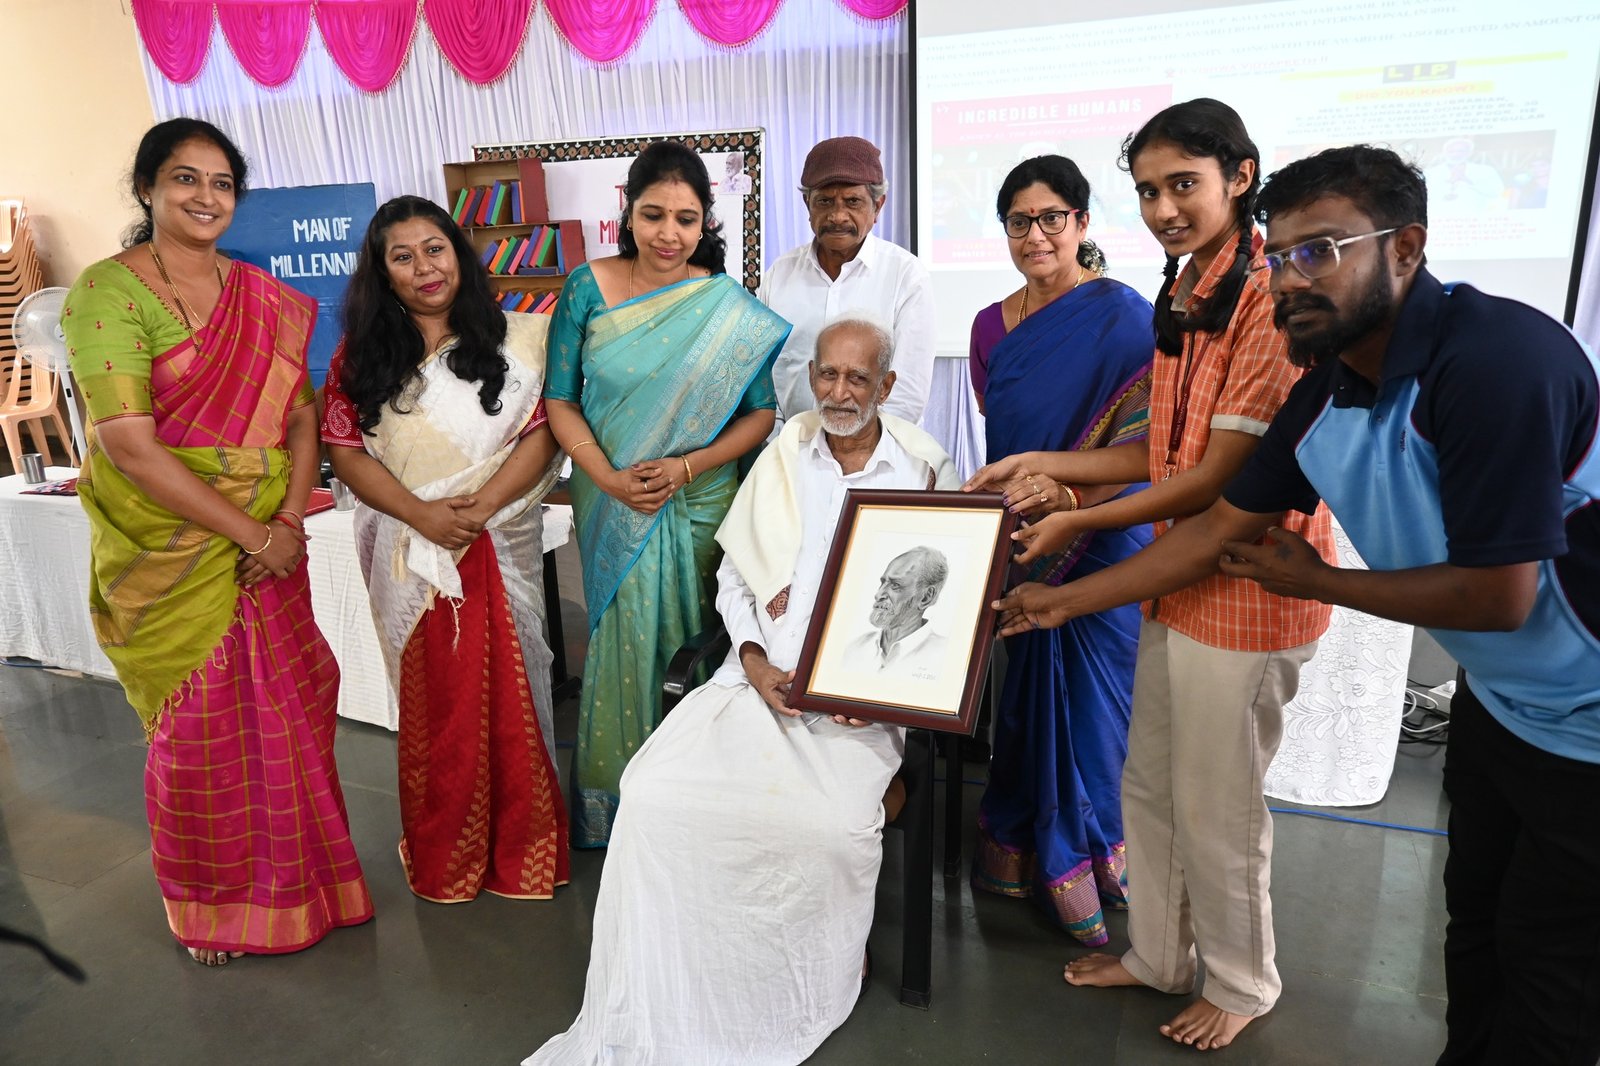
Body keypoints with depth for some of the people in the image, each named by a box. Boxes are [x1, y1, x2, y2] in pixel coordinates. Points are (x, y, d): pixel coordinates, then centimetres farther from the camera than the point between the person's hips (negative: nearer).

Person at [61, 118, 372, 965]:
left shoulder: (263, 297, 7)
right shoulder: (107, 291, -9)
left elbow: (301, 417, 4)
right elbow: (128, 445, -17)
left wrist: (289, 522, -11)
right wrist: (249, 531, -16)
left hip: (269, 549, 4)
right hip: (169, 555, -4)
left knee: (288, 712, 11)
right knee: (199, 730, 8)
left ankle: (294, 879, 34)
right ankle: (211, 906, 31)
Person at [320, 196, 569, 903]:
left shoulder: (512, 340, 2)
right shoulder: (360, 354, 6)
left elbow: (541, 435, -4)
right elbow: (346, 451, 1)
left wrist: (477, 507, -16)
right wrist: (421, 513, -14)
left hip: (502, 546, -1)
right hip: (409, 555, 1)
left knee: (509, 689, 3)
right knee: (431, 699, 8)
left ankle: (521, 846, 21)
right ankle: (442, 856, 25)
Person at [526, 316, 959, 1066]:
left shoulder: (925, 470, 5)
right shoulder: (783, 456, 12)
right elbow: (732, 576, 13)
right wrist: (755, 663, -4)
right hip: (764, 677, 3)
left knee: (832, 826, -29)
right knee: (655, 792, -20)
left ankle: (806, 990, 5)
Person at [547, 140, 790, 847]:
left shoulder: (730, 309, -3)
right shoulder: (588, 287, -1)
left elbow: (762, 411, -3)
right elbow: (560, 398, -1)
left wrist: (684, 467, -15)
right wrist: (608, 477, -15)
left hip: (700, 508, 0)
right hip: (612, 506, 0)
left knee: (690, 647, 8)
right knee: (624, 642, 6)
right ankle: (615, 804, 27)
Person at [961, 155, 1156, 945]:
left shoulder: (1123, 318, -8)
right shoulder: (992, 326, 9)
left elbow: (1146, 442, -16)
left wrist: (1069, 492, -29)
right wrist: (1001, 497, -1)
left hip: (1099, 546, -4)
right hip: (1018, 543, 4)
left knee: (1085, 695, 4)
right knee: (1023, 688, 11)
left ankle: (1079, 859, 26)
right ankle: (1021, 850, 28)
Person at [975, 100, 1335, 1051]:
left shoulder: (1276, 299, -19)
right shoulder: (1185, 297, 11)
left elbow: (1220, 476, -20)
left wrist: (1081, 523, -12)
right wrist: (1050, 464, 2)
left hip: (1249, 588, -8)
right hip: (1182, 577, 9)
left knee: (1216, 805, 8)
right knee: (1149, 785, 18)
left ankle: (1243, 984, 34)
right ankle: (1158, 955, 40)